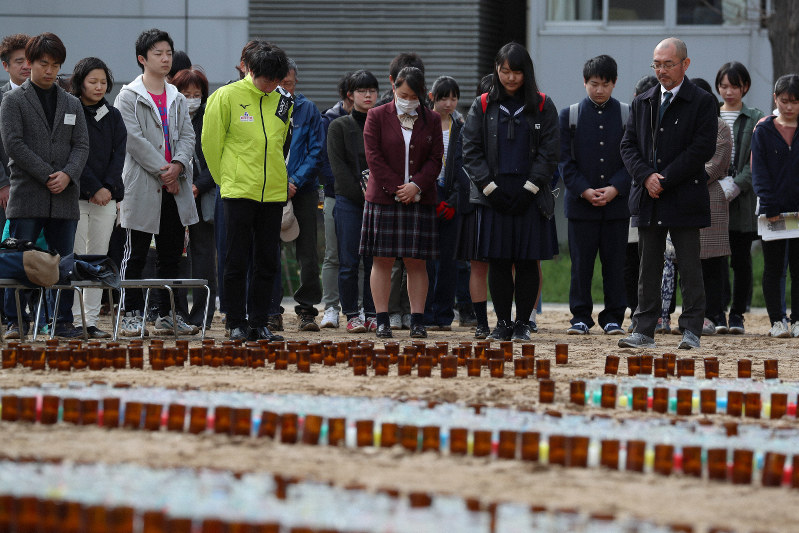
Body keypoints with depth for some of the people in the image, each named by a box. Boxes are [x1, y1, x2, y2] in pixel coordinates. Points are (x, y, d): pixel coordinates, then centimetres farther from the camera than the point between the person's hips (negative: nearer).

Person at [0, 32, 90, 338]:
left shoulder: (72, 104, 17)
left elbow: (81, 145, 10)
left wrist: (67, 175, -10)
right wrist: (48, 175, -12)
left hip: (64, 197, 4)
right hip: (27, 196, -4)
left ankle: (63, 321, 9)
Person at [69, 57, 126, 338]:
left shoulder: (113, 115, 13)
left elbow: (119, 153, 7)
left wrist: (109, 188, -6)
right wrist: (94, 189, -13)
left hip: (107, 197, 5)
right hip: (77, 196, -4)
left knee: (99, 258, 4)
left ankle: (91, 320, 6)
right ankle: (71, 318, -5)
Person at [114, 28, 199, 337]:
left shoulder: (177, 99, 16)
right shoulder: (129, 97, -2)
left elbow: (187, 136, 8)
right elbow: (134, 139, -10)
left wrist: (178, 165, -11)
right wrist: (162, 171, -15)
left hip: (175, 186, 5)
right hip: (142, 186, -5)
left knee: (171, 255, 7)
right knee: (136, 255, -2)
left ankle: (166, 316, 12)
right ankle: (132, 315, 1)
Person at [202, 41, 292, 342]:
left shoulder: (282, 102, 9)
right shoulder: (228, 96, -4)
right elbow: (211, 142, 2)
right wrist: (225, 178, 6)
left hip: (273, 192, 4)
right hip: (238, 192, -4)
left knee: (268, 262, 5)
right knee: (237, 262, -1)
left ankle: (259, 323, 11)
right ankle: (236, 324, 5)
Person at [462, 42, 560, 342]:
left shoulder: (543, 107, 5)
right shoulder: (483, 106, 7)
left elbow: (549, 152, 1)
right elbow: (471, 151, 3)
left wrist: (530, 189, -8)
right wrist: (490, 188, -7)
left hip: (530, 196, -1)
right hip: (493, 195, 1)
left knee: (527, 261, -1)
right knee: (498, 261, 0)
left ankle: (523, 323, 6)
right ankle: (503, 322, 8)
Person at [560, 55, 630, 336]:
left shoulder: (627, 115, 4)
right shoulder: (570, 115, 4)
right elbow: (565, 159, 2)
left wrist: (615, 188, -11)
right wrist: (583, 190, -10)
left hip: (617, 201, 0)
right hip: (581, 203, 0)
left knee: (614, 261, 2)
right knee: (581, 262, 1)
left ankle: (613, 317, 9)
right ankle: (580, 316, 8)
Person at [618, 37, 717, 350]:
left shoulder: (701, 103, -2)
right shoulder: (642, 103, 13)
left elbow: (703, 148, -10)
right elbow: (628, 145, 10)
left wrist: (665, 180, -13)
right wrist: (646, 175, -9)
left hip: (684, 198, -4)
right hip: (648, 198, 5)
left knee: (690, 268, 0)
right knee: (648, 267, 7)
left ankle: (691, 330, 3)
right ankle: (644, 330, 10)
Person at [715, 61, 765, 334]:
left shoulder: (755, 119, 5)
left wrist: (736, 186, -15)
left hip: (743, 199, -1)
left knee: (741, 259, 2)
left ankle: (737, 313, 9)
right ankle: (717, 314, 0)